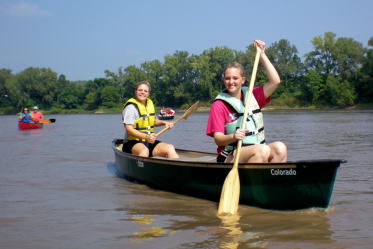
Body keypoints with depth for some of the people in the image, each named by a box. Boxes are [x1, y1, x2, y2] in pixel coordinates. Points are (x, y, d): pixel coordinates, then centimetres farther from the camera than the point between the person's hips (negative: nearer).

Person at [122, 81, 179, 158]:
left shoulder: (150, 104, 14)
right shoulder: (131, 107, -9)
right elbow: (129, 129, -19)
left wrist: (164, 123, 9)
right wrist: (146, 136, -32)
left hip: (149, 142, 7)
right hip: (133, 143, -7)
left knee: (170, 148, -17)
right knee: (144, 150, -40)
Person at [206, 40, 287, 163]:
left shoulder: (252, 96, 12)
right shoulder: (219, 106, -3)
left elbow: (275, 81, 3)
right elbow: (218, 139, -10)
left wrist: (262, 55, 3)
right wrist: (233, 137, -32)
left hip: (257, 154, 5)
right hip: (229, 158, -5)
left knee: (280, 148, -24)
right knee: (263, 150, -32)